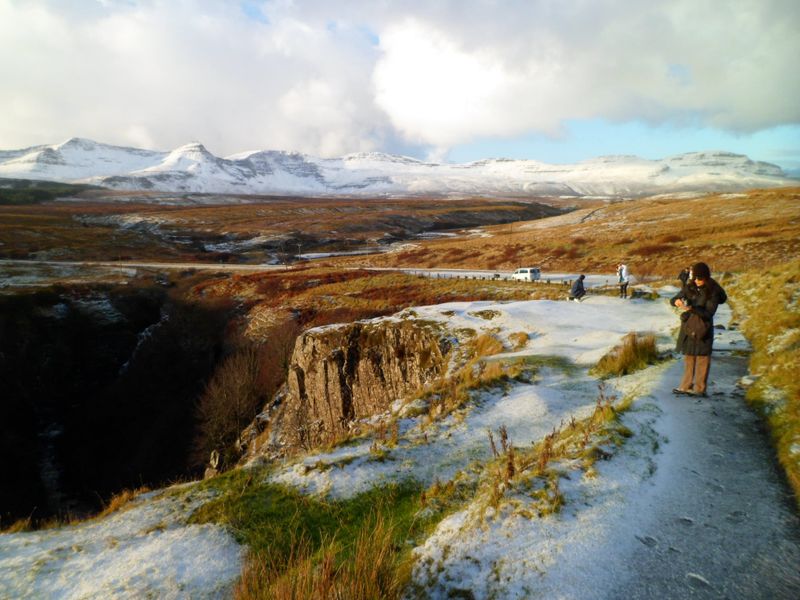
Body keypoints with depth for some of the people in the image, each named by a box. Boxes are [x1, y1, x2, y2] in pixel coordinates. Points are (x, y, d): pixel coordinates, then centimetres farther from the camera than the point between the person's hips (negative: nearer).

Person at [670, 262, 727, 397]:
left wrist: (690, 308, -28)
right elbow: (672, 300, 2)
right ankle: (686, 386, 20)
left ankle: (699, 388, 11)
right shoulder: (689, 287, 2)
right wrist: (677, 301, -22)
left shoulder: (713, 292, -10)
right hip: (688, 326, 4)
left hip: (703, 328, -4)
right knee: (688, 357, 11)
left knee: (702, 358, 3)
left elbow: (709, 312, -16)